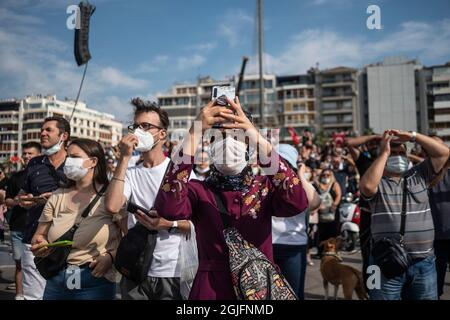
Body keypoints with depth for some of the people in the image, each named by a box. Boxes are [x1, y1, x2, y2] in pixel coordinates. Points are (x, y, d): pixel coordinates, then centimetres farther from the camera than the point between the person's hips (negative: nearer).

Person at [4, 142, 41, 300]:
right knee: (20, 264, 9)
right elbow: (7, 201, 15)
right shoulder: (16, 177, 12)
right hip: (18, 228, 3)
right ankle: (19, 295, 17)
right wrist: (15, 201, -7)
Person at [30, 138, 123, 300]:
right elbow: (39, 235, 11)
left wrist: (111, 257, -24)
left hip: (95, 282, -4)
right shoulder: (57, 197, 6)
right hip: (56, 280, 4)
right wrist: (39, 243, -11)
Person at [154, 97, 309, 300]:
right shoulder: (198, 191, -6)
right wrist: (195, 133, -31)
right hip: (211, 289, -1)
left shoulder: (265, 187, -4)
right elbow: (167, 208, -28)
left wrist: (255, 135, -31)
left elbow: (297, 203, -25)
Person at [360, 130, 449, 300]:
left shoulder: (419, 176, 12)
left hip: (424, 262, 4)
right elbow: (367, 186, -24)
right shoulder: (377, 182, 0)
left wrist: (413, 136, -2)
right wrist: (384, 153, -13)